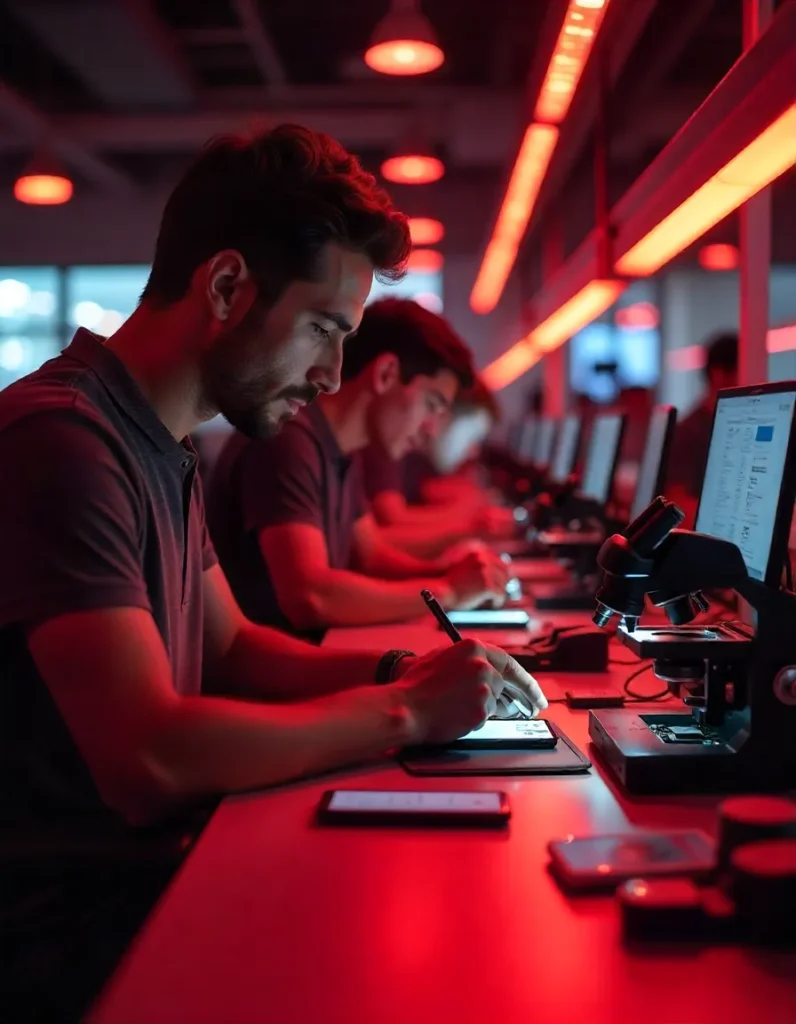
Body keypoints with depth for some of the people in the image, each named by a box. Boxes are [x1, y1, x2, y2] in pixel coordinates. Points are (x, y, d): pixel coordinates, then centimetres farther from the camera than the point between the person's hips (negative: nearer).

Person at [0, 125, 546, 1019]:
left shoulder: (160, 445, 10)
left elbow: (229, 649, 17)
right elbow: (148, 758, -29)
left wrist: (399, 670, 0)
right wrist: (402, 713, -17)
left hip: (155, 861, 9)